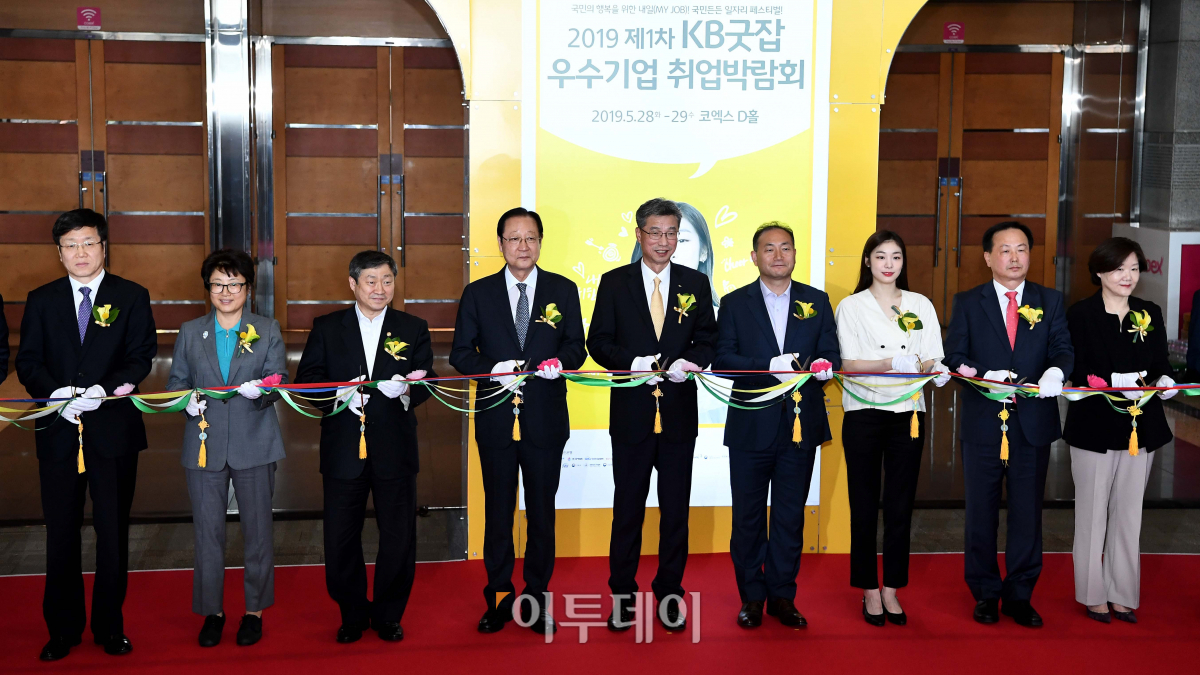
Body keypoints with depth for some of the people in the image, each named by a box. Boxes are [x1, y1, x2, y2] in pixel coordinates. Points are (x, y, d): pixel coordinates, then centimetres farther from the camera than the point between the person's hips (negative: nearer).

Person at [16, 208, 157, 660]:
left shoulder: (131, 297, 4)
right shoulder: (42, 300, 9)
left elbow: (141, 358, -3)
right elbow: (28, 363, 4)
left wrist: (103, 391, -19)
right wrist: (57, 395, -15)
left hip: (113, 430, -1)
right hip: (58, 433, 2)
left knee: (113, 533, 7)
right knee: (61, 534, 8)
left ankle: (110, 626, 19)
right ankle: (63, 628, 21)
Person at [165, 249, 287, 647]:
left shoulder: (268, 330, 5)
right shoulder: (190, 333, 10)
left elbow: (279, 380, -4)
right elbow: (176, 382, 9)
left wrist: (260, 390, -26)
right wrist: (187, 401, -14)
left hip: (253, 445, -1)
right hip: (204, 446, 1)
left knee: (258, 530, 6)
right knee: (207, 532, 6)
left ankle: (255, 610, 21)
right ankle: (212, 611, 21)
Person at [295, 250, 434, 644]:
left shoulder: (414, 329, 7)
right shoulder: (326, 328, 6)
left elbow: (426, 383, 3)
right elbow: (306, 379, 1)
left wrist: (405, 389, -19)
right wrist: (339, 394, -17)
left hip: (395, 449, 0)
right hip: (343, 448, 0)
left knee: (399, 537, 6)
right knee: (341, 537, 7)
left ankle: (388, 615, 25)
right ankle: (353, 614, 27)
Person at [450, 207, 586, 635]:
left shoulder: (563, 290, 4)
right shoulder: (478, 293, 3)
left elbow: (576, 346, 7)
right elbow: (461, 353, 4)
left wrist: (560, 362, -16)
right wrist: (492, 370, -15)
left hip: (545, 419, 0)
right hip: (496, 419, 0)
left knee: (542, 512, 9)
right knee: (498, 512, 10)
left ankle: (536, 599, 22)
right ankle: (499, 597, 23)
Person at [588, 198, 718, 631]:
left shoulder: (696, 283, 7)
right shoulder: (614, 283, 3)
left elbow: (708, 340, 7)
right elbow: (598, 342, 0)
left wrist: (688, 362, -14)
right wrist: (633, 362, -17)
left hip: (679, 412, 1)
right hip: (631, 412, -1)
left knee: (676, 509, 8)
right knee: (628, 507, 7)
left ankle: (669, 595, 21)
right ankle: (622, 595, 19)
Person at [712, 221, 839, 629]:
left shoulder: (817, 301, 9)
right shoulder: (734, 303, 3)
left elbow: (831, 353, 5)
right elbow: (722, 359, -7)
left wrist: (824, 365, -19)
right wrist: (771, 367, -21)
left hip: (801, 424, 1)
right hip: (751, 426, -1)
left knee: (790, 516, 9)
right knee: (748, 516, 8)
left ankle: (782, 596, 21)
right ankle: (752, 597, 21)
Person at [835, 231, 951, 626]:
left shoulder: (921, 305, 11)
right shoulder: (851, 307, 3)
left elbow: (932, 359, 6)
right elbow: (849, 363, -7)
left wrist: (935, 369, -18)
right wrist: (893, 363, -22)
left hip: (908, 415, 2)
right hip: (864, 414, -2)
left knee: (900, 507, 5)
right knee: (865, 506, 3)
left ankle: (891, 589, 16)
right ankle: (870, 591, 14)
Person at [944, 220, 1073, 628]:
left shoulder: (1050, 301, 9)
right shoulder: (967, 302, 4)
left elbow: (1063, 348, 0)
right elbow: (953, 356, -2)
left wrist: (1056, 370, -23)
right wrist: (986, 376, -20)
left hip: (1033, 422, 1)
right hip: (983, 422, -1)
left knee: (1028, 512, 7)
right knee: (981, 511, 7)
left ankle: (1019, 595, 19)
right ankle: (985, 594, 20)